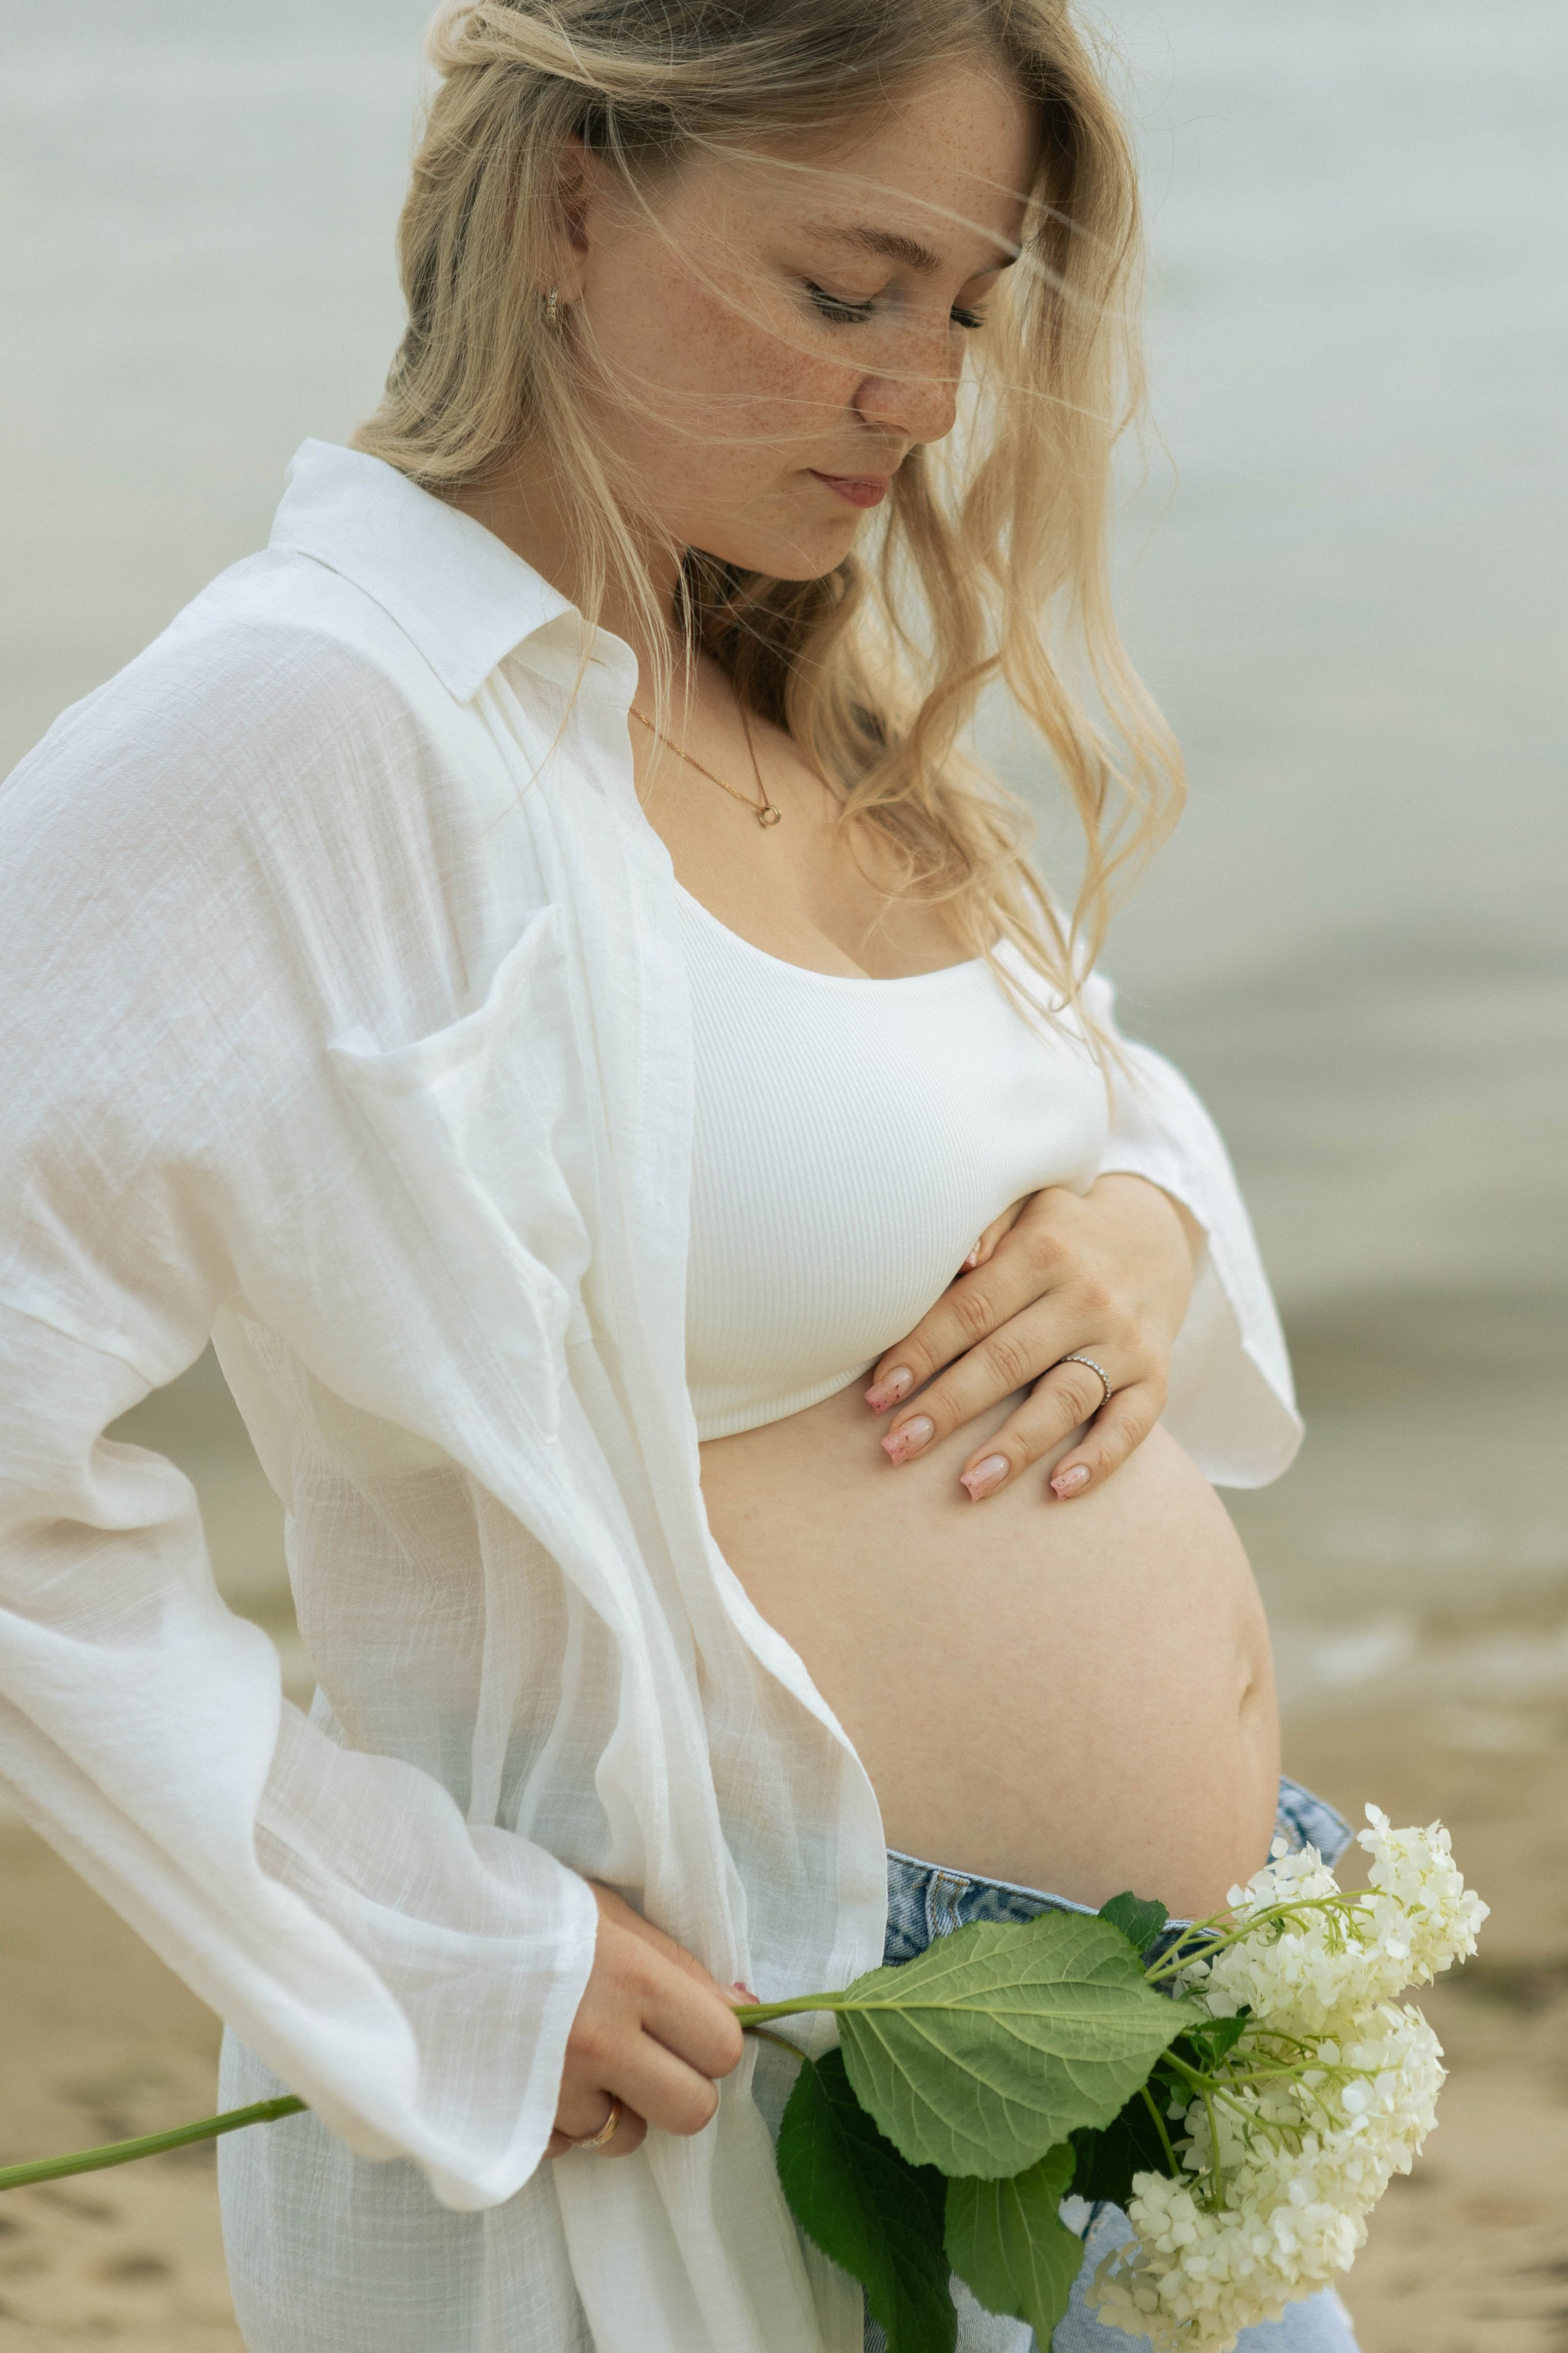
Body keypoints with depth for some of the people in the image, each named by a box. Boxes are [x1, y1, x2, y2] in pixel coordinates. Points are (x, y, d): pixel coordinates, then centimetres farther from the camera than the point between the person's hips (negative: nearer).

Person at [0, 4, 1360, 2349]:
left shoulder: (801, 703, 8)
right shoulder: (316, 727, -19)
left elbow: (1114, 1099, 22)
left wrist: (1148, 1219, -1)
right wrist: (431, 1956, -21)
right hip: (707, 2112, -8)